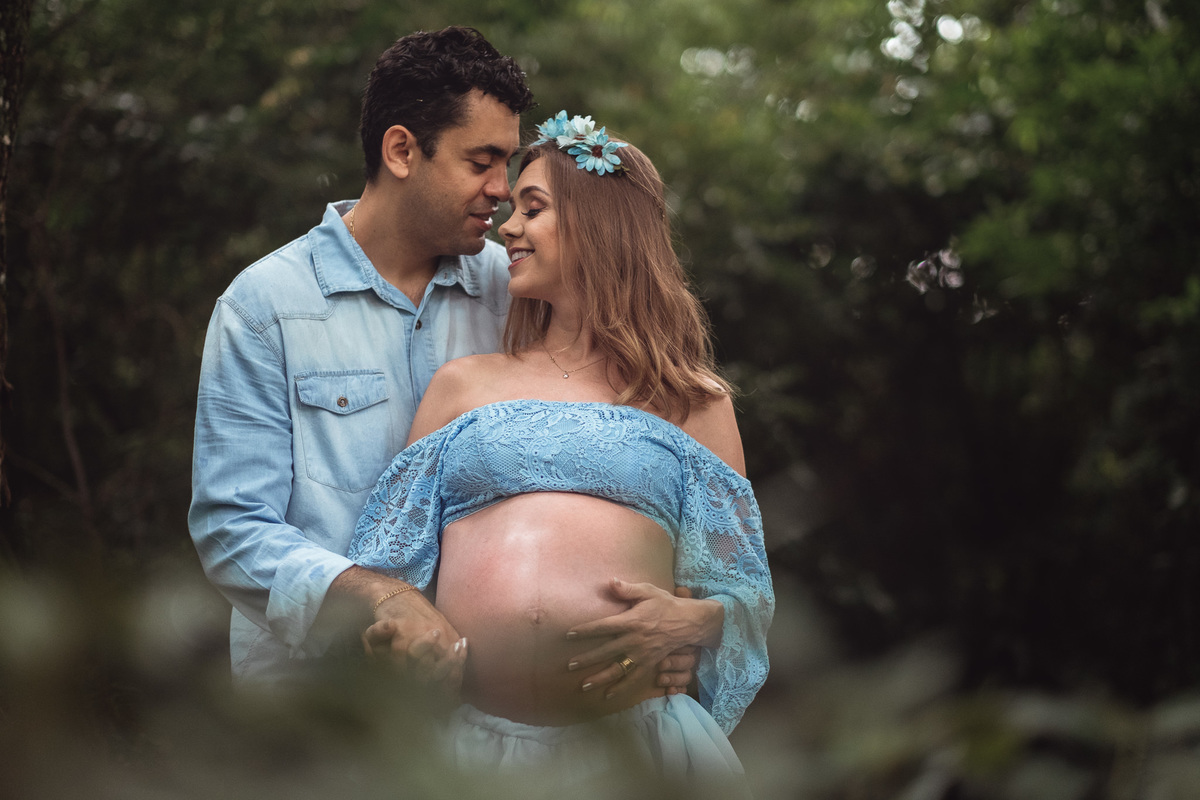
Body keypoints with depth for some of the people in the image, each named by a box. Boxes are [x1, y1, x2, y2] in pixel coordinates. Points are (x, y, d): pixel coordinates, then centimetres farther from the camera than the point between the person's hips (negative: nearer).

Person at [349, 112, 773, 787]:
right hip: (468, 732, 1)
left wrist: (687, 620, -9)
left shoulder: (696, 405, 13)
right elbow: (391, 571, 17)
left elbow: (749, 596, 12)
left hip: (633, 732, -1)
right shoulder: (463, 386, 17)